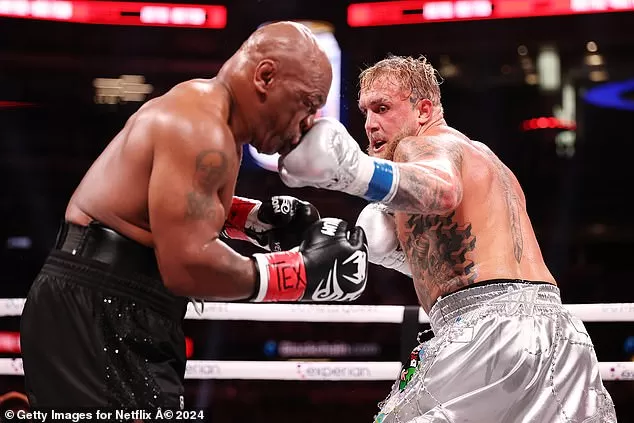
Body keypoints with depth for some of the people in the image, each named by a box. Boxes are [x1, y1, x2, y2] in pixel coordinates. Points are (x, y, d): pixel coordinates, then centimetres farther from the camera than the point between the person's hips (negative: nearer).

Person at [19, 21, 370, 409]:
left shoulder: (202, 111, 15)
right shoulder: (200, 129, -18)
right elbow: (188, 265, -26)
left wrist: (255, 219, 15)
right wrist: (305, 271, -18)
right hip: (95, 315, -11)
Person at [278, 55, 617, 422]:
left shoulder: (423, 144, 1)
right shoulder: (484, 158, 30)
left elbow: (443, 190, -25)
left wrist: (354, 170, -41)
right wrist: (400, 250, 19)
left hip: (488, 325, -9)